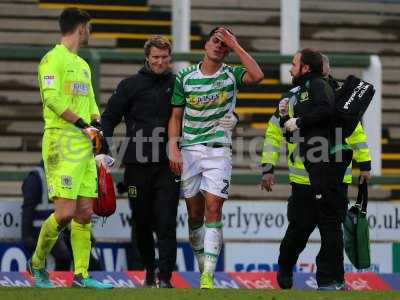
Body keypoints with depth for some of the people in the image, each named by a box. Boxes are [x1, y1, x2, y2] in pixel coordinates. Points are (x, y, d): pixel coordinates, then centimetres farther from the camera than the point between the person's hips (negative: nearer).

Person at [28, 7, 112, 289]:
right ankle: (37, 263, 6)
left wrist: (96, 124, 4)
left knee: (85, 213, 4)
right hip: (61, 142, -9)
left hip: (85, 146, 9)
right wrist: (82, 125, -17)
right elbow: (52, 98, -16)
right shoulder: (54, 58, -5)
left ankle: (81, 275, 6)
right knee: (65, 212, -14)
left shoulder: (83, 65, 22)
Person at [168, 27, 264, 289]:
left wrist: (236, 46, -13)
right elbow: (176, 116, 10)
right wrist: (174, 149, -2)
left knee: (213, 208, -12)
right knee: (194, 213, 5)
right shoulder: (185, 77, 8)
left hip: (219, 150, -2)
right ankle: (201, 266, 18)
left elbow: (257, 76, -19)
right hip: (189, 150, 2)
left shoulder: (231, 75, 3)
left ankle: (208, 276, -16)